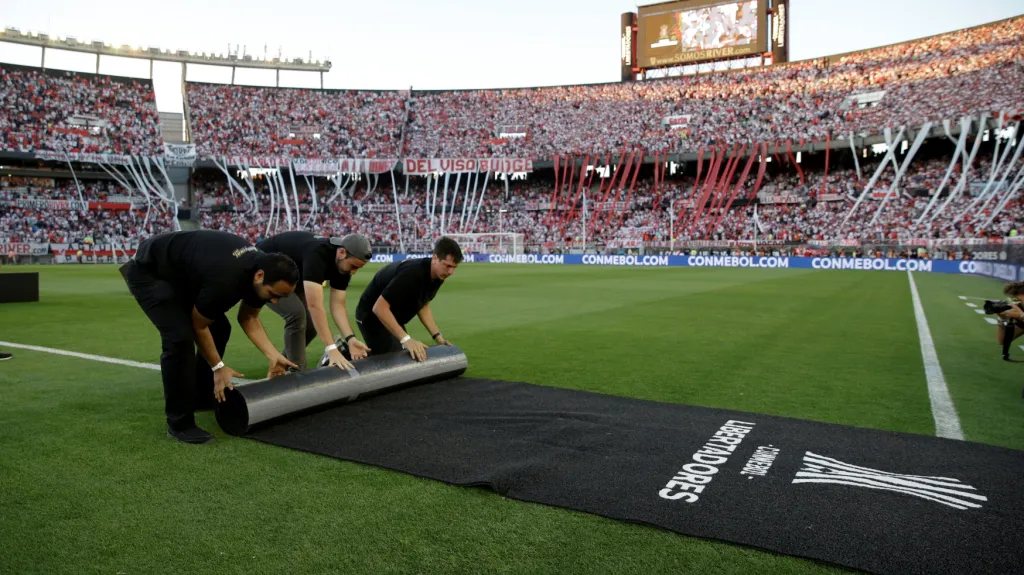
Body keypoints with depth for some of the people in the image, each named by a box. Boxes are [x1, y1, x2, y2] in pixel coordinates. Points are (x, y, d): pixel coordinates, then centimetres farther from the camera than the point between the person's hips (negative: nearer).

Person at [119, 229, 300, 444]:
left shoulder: (262, 268, -12)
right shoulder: (226, 281, -38)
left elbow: (248, 318, 3)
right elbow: (199, 326, -19)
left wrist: (273, 356, -5)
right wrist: (219, 367, -10)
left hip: (181, 270, 9)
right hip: (149, 272, -9)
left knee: (220, 329, 8)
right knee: (180, 337, -22)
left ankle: (202, 397, 26)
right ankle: (179, 423, -8)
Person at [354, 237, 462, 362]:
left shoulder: (438, 275, -7)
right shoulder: (412, 273, -34)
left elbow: (423, 306, 7)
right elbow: (379, 308, -35)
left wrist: (437, 335, -4)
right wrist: (406, 339, -38)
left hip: (393, 318, 9)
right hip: (372, 316, -9)